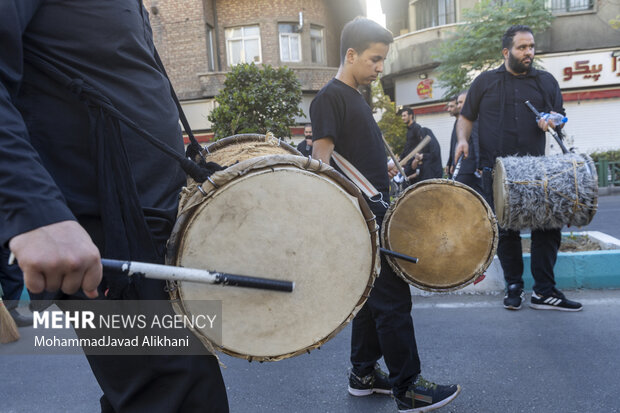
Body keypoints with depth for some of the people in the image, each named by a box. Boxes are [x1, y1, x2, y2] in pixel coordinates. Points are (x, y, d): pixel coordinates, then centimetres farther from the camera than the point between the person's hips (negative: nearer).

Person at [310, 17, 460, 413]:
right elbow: (322, 161, -17)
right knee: (393, 298, -5)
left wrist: (385, 169, 12)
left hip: (373, 213, 10)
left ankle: (364, 374, 28)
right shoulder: (330, 98, -10)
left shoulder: (356, 98, 18)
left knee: (374, 295, 15)